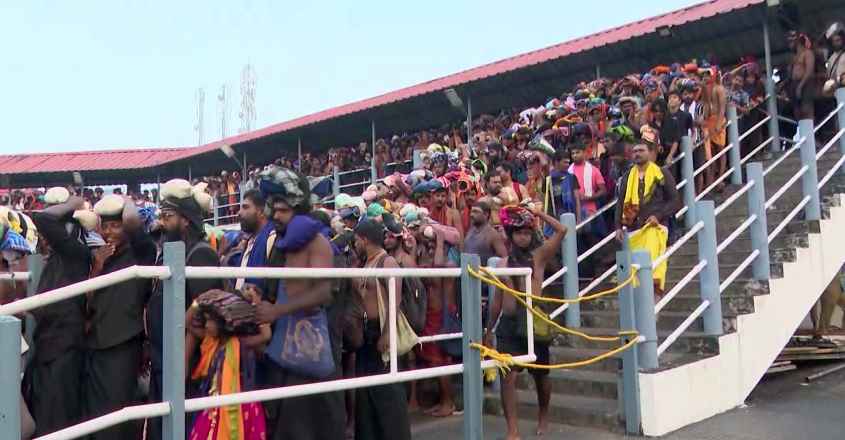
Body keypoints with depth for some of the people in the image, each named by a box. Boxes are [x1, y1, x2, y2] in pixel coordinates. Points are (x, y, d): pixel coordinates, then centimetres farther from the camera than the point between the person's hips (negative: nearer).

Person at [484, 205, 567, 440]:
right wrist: (489, 329, 16)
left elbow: (562, 230, -12)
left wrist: (538, 213, -3)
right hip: (508, 323, 2)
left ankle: (543, 416, 40)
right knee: (508, 376, -8)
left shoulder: (539, 255, 0)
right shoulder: (504, 262, 8)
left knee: (540, 374, 15)